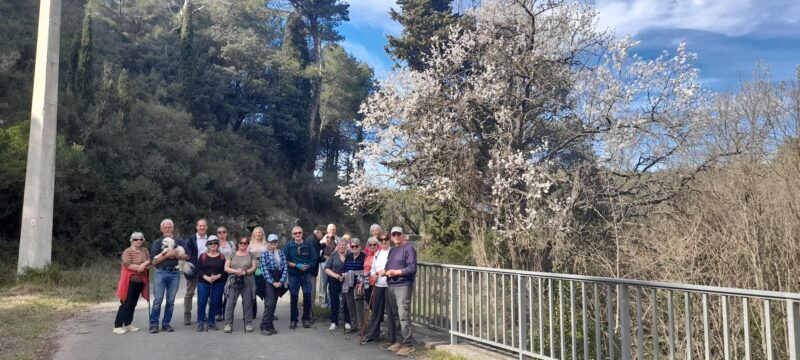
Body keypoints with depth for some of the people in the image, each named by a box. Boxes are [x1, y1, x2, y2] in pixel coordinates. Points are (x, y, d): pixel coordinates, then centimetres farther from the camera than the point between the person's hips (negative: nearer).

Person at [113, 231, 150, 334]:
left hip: (140, 281, 6)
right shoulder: (127, 251, -9)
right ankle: (117, 326, -1)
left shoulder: (145, 250, 10)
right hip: (130, 281, -6)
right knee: (125, 304, -6)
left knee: (133, 304, 12)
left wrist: (144, 264, -21)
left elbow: (149, 260, -1)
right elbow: (128, 265, -20)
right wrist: (140, 267, -15)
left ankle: (128, 324, 20)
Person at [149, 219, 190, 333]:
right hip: (161, 273, -1)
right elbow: (153, 261, 0)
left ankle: (166, 323, 13)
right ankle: (154, 324, 4)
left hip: (175, 273, 1)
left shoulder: (180, 241, 11)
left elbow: (188, 256, 6)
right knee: (158, 300, -4)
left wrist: (176, 255, -10)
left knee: (170, 301, 5)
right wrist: (166, 255, -13)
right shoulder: (157, 242, 7)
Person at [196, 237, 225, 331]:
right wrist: (206, 277, -16)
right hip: (203, 283, -1)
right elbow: (198, 270, -2)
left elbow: (225, 270, 1)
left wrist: (218, 276, -16)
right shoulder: (202, 256, 4)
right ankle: (200, 323, 6)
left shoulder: (221, 257, 6)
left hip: (218, 284, 1)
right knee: (201, 302, -5)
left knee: (214, 303, 4)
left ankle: (211, 322, 16)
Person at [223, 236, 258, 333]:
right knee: (230, 303, -2)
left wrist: (245, 272, -16)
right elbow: (226, 268, 3)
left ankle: (248, 323, 11)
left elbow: (254, 267, 2)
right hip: (233, 281, 0)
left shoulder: (251, 255, 10)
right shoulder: (232, 255, 11)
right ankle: (228, 324, 7)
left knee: (247, 303, 2)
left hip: (247, 282, 0)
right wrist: (235, 271, -15)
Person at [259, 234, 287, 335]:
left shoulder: (281, 253, 9)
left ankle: (270, 326, 16)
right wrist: (273, 282, -14)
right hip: (269, 281, -4)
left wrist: (281, 281, -8)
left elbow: (285, 267, 4)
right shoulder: (264, 254, -3)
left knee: (274, 304, 8)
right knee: (270, 303, -12)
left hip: (279, 282, 5)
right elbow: (264, 269, -9)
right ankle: (264, 327, -6)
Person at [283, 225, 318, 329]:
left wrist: (308, 266, -15)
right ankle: (293, 320, 14)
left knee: (307, 296, -2)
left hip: (306, 274, 0)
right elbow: (285, 260, -3)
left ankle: (306, 319, 11)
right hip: (293, 274, 0)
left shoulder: (308, 245, 5)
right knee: (293, 297, 4)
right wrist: (296, 265, -14)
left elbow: (314, 258, 3)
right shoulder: (288, 246, 3)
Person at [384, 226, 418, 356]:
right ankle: (396, 341, 21)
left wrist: (396, 272, -18)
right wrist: (385, 272, 3)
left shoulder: (409, 248, -7)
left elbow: (412, 269, -15)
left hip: (403, 286, -9)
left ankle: (408, 344, -6)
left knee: (403, 315, -11)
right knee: (393, 315, 12)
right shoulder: (392, 250, 20)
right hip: (390, 286, 9)